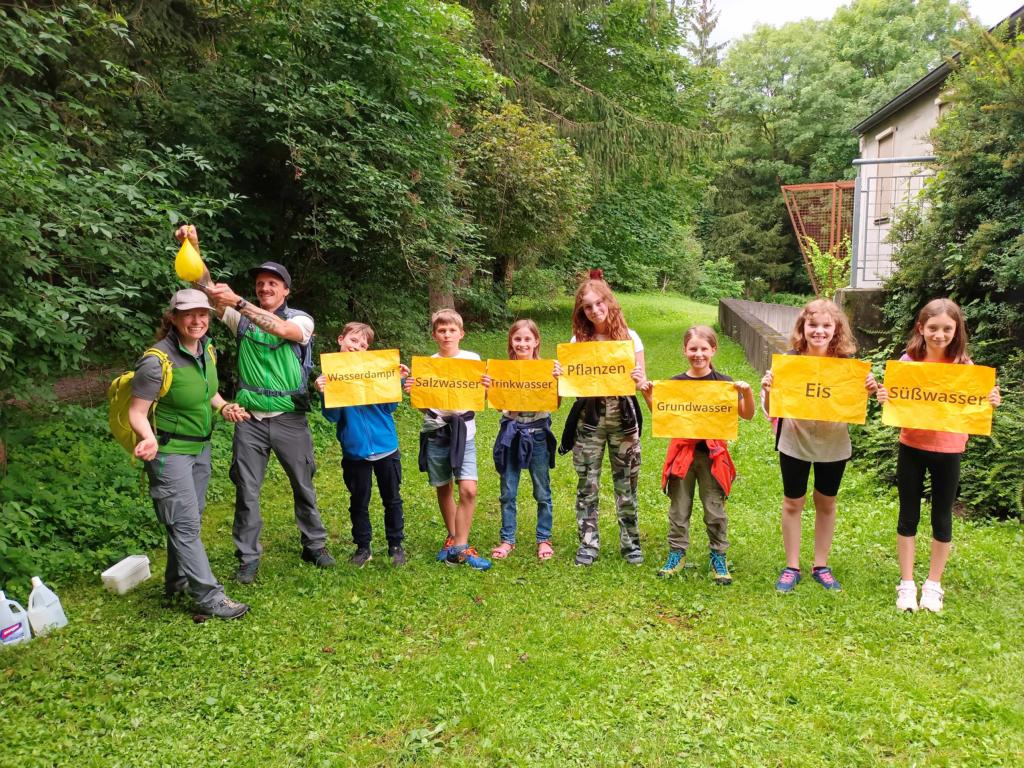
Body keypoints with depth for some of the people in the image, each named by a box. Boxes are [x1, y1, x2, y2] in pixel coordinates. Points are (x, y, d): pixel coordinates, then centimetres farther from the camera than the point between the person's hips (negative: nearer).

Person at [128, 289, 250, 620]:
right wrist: (149, 440, -37)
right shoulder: (158, 361, -23)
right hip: (169, 451, -8)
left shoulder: (207, 349, 0)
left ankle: (177, 580, 36)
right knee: (185, 524, -4)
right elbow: (137, 411, -18)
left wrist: (224, 407, -3)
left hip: (200, 446, 8)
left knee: (190, 517, 18)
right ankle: (210, 598, 2)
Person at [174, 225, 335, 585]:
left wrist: (238, 301, -36)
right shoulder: (243, 317, 5)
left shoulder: (301, 319, -2)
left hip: (289, 418, -1)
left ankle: (314, 545, 28)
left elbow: (280, 328, -25)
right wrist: (192, 249, -23)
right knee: (246, 490, 5)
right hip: (250, 418, 2)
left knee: (303, 485, 11)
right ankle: (248, 558, 17)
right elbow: (206, 290, -7)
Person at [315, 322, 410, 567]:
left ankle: (395, 545, 27)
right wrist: (325, 393, -22)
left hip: (386, 446, 0)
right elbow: (332, 417, -7)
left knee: (392, 499, 11)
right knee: (359, 502, 12)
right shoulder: (331, 374, -1)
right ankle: (363, 547, 29)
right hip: (354, 450, 0)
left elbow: (389, 407, -3)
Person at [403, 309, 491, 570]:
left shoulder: (473, 359, 2)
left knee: (468, 489, -12)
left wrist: (486, 388, -17)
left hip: (463, 430, -1)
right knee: (444, 489, 11)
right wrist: (412, 392, -15)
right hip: (435, 431, 1)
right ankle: (453, 537, 30)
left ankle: (460, 547, -2)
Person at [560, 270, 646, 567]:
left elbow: (641, 382, 2)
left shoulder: (629, 337, 1)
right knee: (587, 484, 4)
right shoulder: (579, 340, 3)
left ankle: (630, 542, 20)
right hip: (589, 417, 1)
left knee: (626, 483, 6)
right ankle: (588, 543, 17)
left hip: (623, 416, 0)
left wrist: (639, 380, -21)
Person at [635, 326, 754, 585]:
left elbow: (747, 415, -1)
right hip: (682, 451, 1)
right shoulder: (676, 383, 1)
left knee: (715, 509, 6)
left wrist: (748, 392, -17)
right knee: (679, 507, 10)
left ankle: (718, 557, 21)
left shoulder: (724, 383, -3)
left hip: (713, 454, -1)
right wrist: (648, 396, -5)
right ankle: (677, 553, 24)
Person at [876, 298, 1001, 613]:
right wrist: (884, 398, -25)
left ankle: (933, 584, 28)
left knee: (941, 518, 11)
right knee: (908, 515, 9)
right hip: (912, 448, 0)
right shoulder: (908, 361, -7)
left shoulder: (964, 366, -6)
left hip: (948, 451, 0)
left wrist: (990, 402, -20)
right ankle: (906, 583, 22)